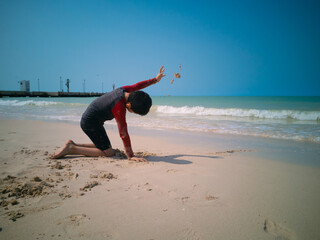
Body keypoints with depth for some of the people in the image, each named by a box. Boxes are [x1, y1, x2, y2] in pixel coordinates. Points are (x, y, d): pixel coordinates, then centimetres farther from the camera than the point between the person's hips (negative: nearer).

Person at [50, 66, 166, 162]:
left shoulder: (125, 90, -8)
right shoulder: (120, 108, -30)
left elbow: (138, 85, 14)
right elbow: (123, 134, -27)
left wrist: (155, 79, 26)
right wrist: (130, 156, -20)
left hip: (88, 120, 10)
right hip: (90, 122, -10)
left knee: (103, 146, 18)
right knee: (108, 152, -8)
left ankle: (72, 145, 16)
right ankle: (71, 148, -10)